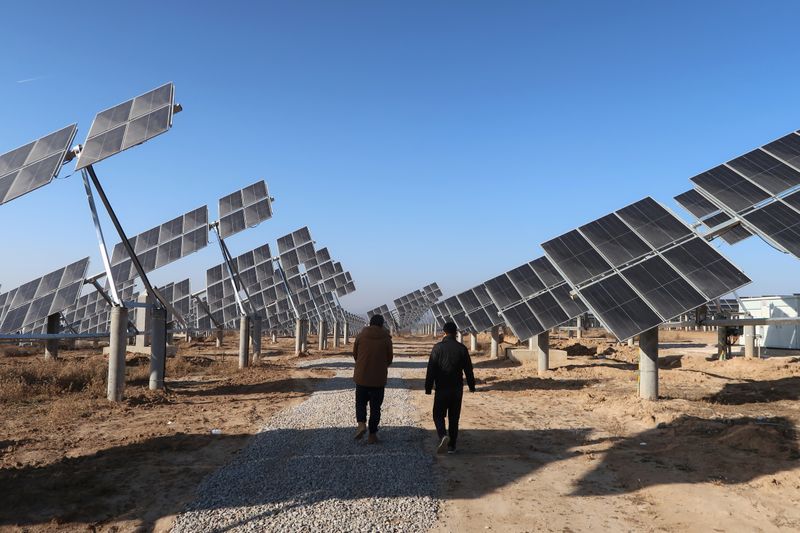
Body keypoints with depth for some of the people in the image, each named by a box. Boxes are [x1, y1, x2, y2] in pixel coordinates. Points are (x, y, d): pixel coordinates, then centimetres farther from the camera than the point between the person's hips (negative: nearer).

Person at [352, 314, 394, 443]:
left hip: (361, 376, 1)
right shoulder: (386, 338, -5)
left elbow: (355, 354, 6)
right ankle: (372, 434, 12)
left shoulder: (361, 335, -3)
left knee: (360, 402, 17)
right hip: (379, 378, -1)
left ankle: (361, 423, -6)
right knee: (375, 406, 10)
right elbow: (389, 359, 2)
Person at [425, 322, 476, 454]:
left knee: (438, 415, 8)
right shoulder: (462, 348, 0)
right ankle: (452, 446, 15)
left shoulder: (438, 347, -7)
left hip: (441, 389, -2)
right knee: (454, 418, 11)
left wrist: (428, 387, 0)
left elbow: (431, 370, -7)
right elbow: (468, 370, 5)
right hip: (457, 389, 2)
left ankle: (443, 436, -18)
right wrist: (471, 386, 17)